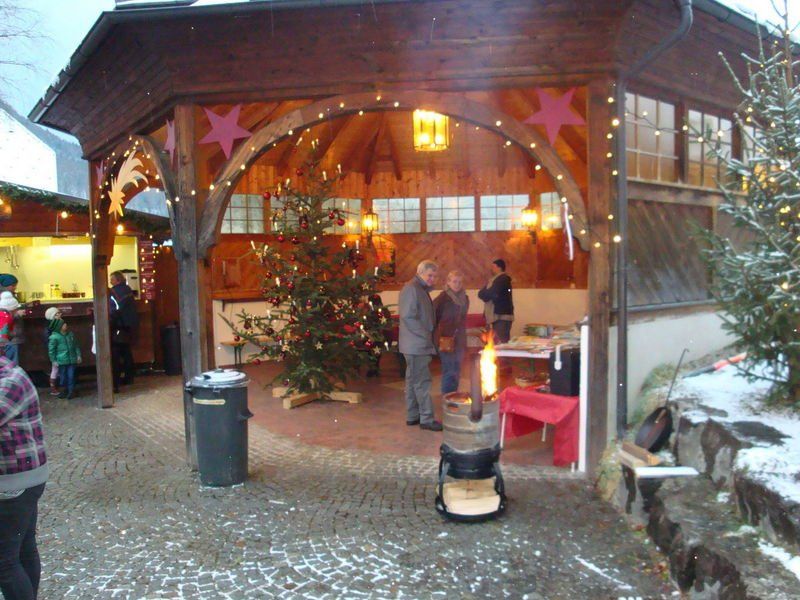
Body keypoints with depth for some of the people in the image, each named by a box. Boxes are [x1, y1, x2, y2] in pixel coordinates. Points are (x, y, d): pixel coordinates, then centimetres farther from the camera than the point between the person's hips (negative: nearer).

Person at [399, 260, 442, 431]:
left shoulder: (422, 290, 17)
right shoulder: (411, 288, -13)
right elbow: (408, 317, -21)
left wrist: (428, 335, 11)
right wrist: (426, 335, -16)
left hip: (420, 345, 10)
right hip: (416, 345, -10)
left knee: (413, 380, 13)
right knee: (422, 381, -6)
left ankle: (413, 416, 20)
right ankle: (427, 419, -1)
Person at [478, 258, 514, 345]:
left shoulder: (503, 279, -9)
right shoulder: (494, 280, 19)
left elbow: (486, 293, -17)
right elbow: (481, 293, 13)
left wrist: (485, 294, 4)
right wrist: (487, 295, -7)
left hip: (502, 316, -9)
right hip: (496, 316, 9)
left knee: (501, 343, -14)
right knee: (496, 343, 9)